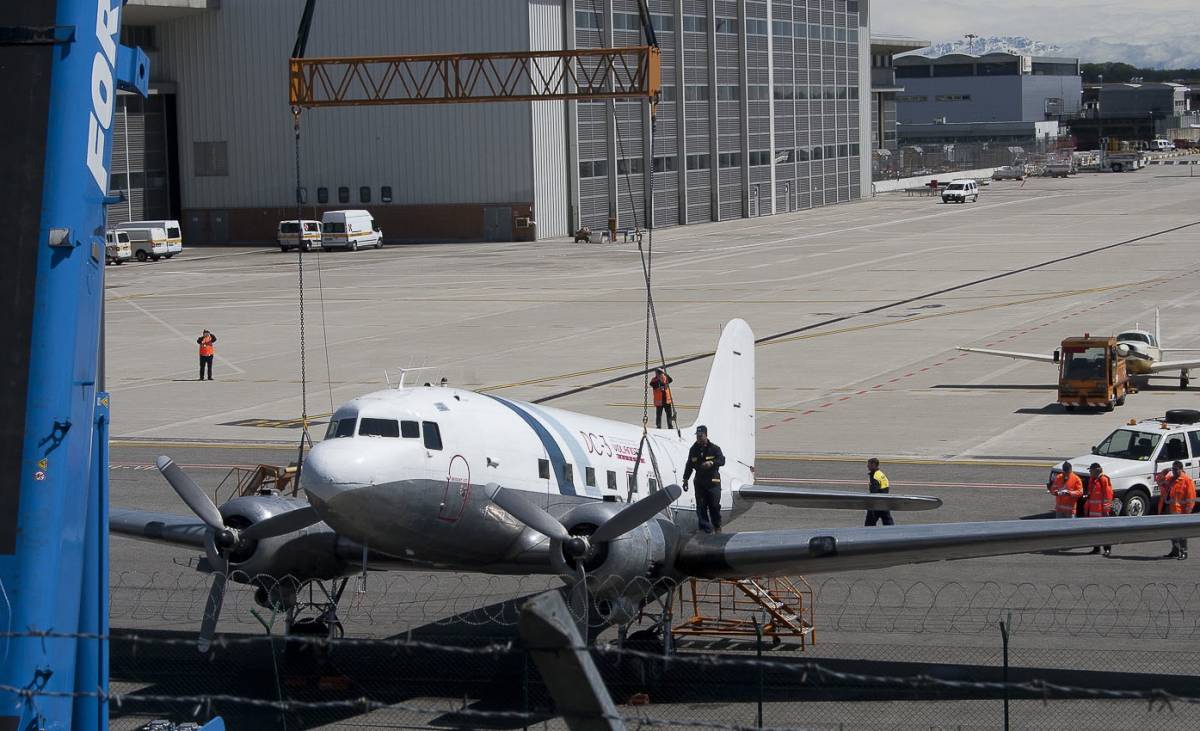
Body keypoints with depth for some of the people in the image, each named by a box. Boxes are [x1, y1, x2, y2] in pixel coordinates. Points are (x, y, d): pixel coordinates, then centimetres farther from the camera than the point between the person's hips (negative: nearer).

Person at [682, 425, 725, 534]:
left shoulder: (714, 448, -1)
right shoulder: (694, 450, 10)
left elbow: (722, 460, -13)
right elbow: (689, 466, 17)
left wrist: (711, 463, -32)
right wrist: (685, 479, 14)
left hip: (713, 481, -3)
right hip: (699, 482, 3)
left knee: (714, 505, -3)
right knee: (701, 507, 0)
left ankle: (717, 526, 15)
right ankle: (706, 528, 7)